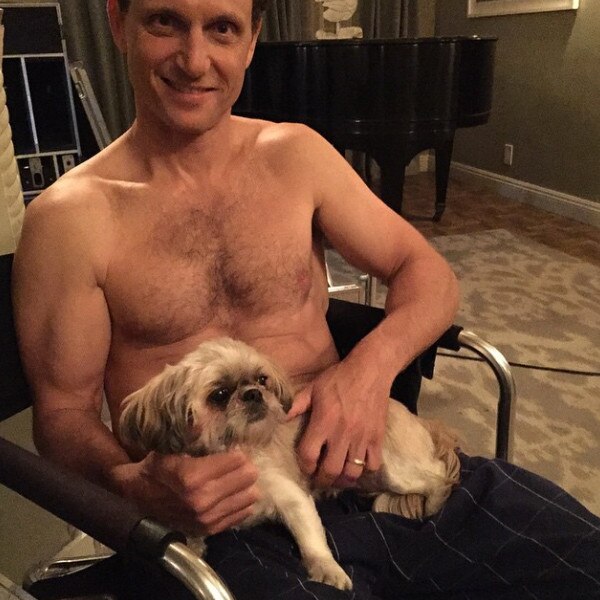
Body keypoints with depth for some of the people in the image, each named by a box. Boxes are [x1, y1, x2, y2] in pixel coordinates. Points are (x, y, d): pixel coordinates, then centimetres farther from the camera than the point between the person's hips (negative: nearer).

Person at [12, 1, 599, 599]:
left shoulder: (296, 153, 5)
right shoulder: (69, 217, -4)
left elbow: (429, 273, 6)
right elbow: (63, 411, 1)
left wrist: (371, 364, -14)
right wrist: (132, 482, -21)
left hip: (361, 457, 3)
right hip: (229, 511, -2)